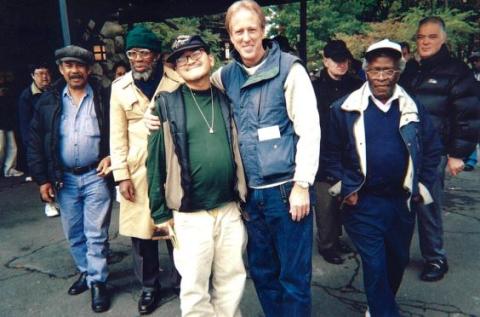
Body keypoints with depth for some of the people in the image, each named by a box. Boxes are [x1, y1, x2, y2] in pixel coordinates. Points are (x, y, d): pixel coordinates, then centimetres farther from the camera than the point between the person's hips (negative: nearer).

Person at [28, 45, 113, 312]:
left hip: (96, 176, -3)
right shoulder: (48, 101, 3)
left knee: (96, 234, 1)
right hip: (64, 179, 4)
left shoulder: (104, 98, -4)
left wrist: (111, 156, -15)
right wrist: (42, 179, 2)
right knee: (74, 234, 16)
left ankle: (98, 281, 15)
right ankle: (86, 272, 35)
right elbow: (35, 142, 6)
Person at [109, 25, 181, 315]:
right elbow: (118, 136, 4)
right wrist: (122, 175, -2)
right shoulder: (120, 88, 5)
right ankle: (149, 286, 26)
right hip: (138, 169, 2)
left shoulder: (175, 82, 0)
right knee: (140, 228, 6)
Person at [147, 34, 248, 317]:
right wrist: (161, 212, -3)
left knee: (232, 280, 14)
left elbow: (240, 149, 12)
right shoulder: (166, 104, -3)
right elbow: (156, 159, -3)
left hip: (230, 209, 3)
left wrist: (244, 197, 11)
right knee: (195, 286, 7)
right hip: (189, 214, -3)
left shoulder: (226, 100, 7)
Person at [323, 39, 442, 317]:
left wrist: (422, 185, 5)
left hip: (402, 202, 4)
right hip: (363, 203, -4)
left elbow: (432, 150, 11)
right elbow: (331, 153, -3)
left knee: (398, 260, 19)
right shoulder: (345, 109, -6)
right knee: (375, 265, -3)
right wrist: (345, 188, -8)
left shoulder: (413, 108, 3)